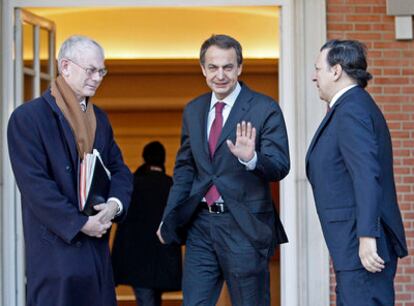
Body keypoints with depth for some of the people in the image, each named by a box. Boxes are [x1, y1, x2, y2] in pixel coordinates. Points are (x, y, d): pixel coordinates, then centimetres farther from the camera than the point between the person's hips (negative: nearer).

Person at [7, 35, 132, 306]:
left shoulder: (99, 118, 15)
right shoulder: (28, 117, -7)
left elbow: (119, 169, 15)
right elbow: (34, 184, -13)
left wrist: (115, 203, -7)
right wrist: (80, 224, -15)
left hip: (97, 245, 7)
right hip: (56, 246, -6)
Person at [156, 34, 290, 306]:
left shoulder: (265, 109, -7)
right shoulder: (193, 111, 10)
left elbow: (280, 167, -13)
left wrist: (251, 159, -33)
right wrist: (169, 216, 13)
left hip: (244, 225, -5)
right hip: (201, 223, 5)